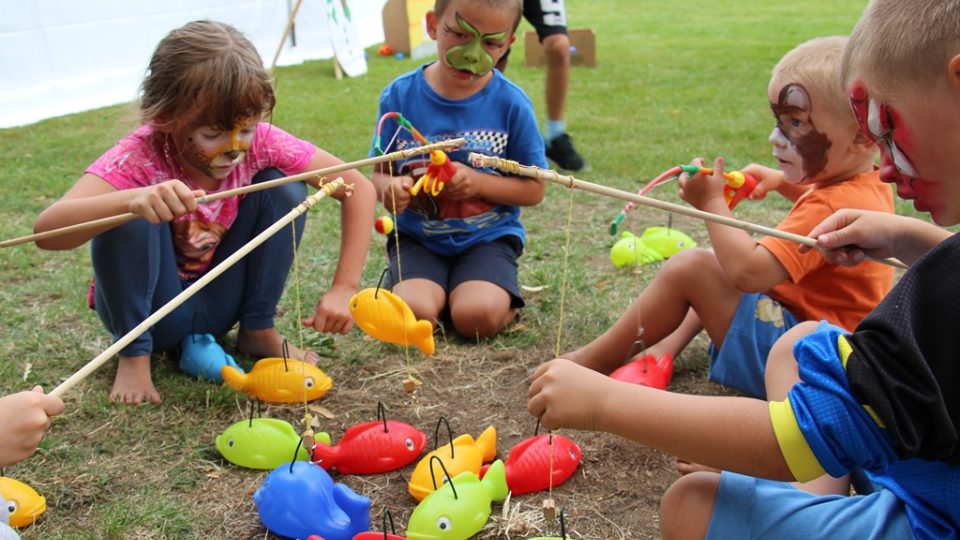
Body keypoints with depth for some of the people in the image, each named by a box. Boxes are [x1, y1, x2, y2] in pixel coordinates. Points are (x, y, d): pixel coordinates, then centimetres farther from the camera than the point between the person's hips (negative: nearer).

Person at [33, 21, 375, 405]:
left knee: (284, 187, -18)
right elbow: (46, 232, -44)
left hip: (220, 302, 3)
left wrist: (343, 289, -25)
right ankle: (133, 352, -10)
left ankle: (258, 330, -2)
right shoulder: (140, 157, -29)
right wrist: (133, 200, -63)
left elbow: (358, 188, -16)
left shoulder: (261, 142, -20)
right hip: (151, 306, -2)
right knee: (127, 214, -33)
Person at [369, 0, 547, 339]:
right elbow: (380, 172, 3)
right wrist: (389, 188, -22)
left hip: (488, 236, -1)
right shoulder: (399, 96, -4)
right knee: (412, 314, -24)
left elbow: (534, 188, -3)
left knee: (476, 317, -26)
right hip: (418, 238, 2)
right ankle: (441, 289, 12)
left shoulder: (511, 103, -8)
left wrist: (477, 182, -19)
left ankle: (504, 298, 11)